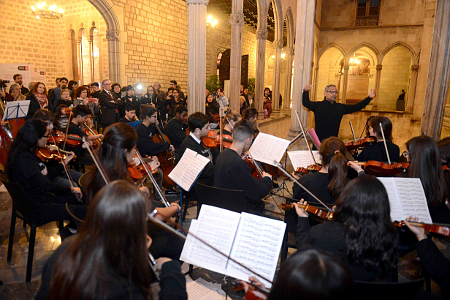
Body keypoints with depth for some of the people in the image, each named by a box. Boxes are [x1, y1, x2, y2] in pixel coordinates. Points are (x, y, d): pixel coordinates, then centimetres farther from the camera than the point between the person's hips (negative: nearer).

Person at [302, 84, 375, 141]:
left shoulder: (340, 107, 13)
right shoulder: (318, 105, 2)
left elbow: (356, 107, 13)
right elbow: (306, 103, -7)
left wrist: (369, 98, 6)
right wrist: (305, 91, -22)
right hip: (319, 140, -3)